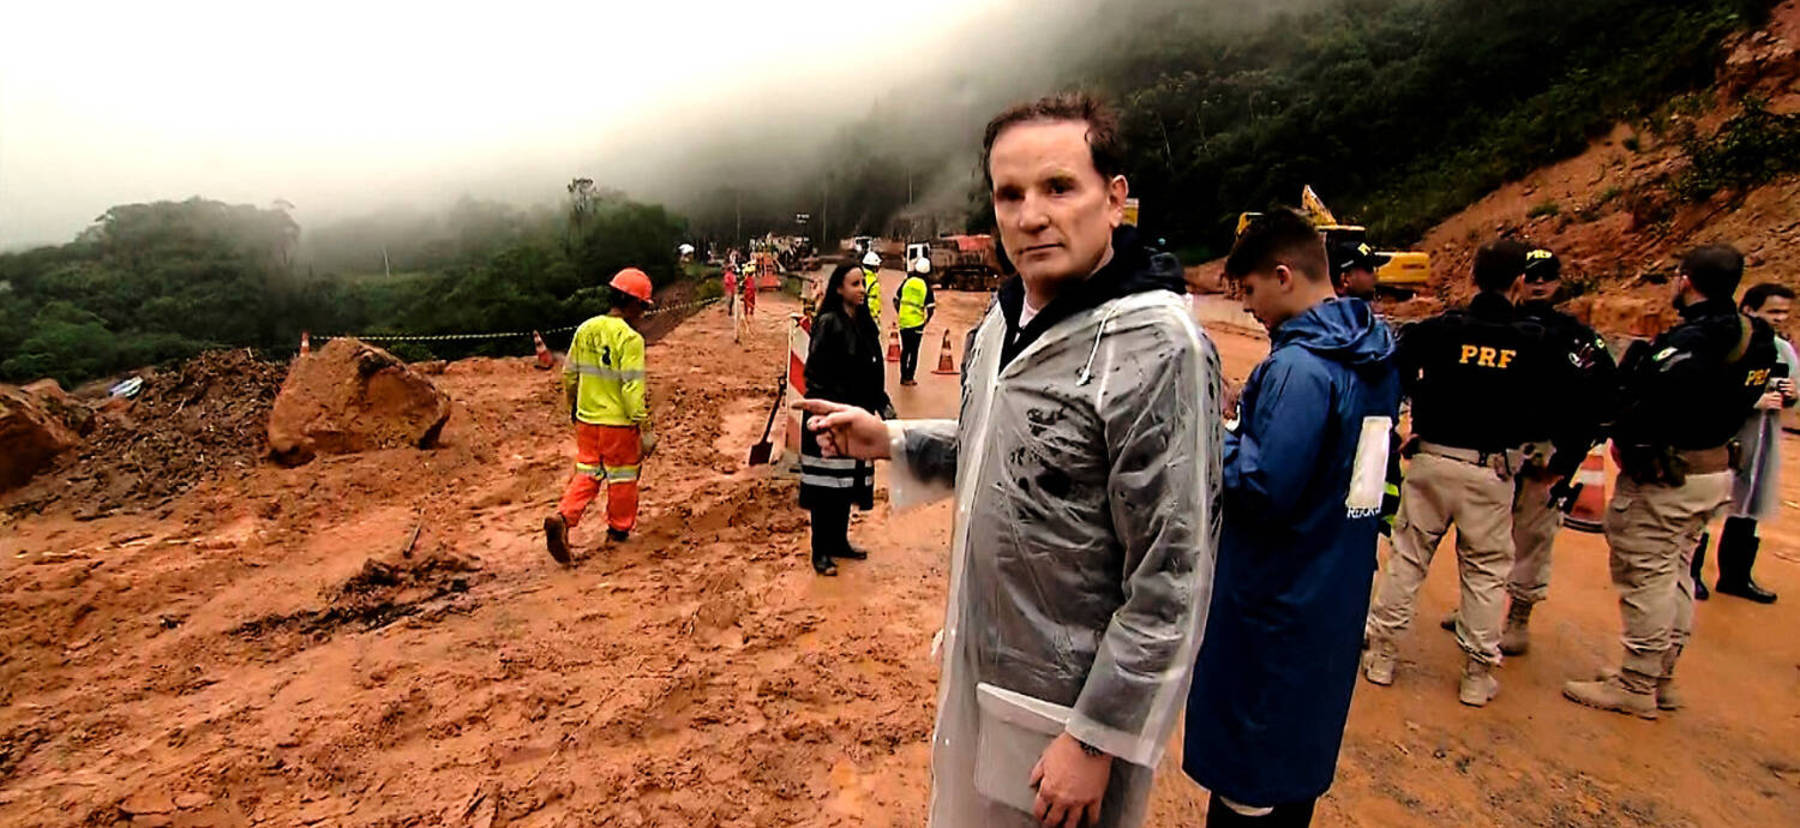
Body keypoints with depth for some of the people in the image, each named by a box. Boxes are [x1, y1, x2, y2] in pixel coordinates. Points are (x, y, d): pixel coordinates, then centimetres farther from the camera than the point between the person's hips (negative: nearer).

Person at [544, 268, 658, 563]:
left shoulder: (585, 329, 3)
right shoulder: (630, 339, -18)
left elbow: (569, 374, 12)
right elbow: (633, 388, -21)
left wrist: (572, 406, 27)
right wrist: (645, 427, -15)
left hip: (587, 419, 6)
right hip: (619, 423, -6)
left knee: (586, 473, 16)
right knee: (622, 478, 12)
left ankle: (563, 517, -4)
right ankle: (619, 530, 26)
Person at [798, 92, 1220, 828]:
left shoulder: (1155, 347, -25)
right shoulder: (1004, 316, 1)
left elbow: (1172, 581, -23)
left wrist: (1096, 740, -19)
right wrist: (891, 442, 1)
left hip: (1069, 705, -8)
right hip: (976, 666, 8)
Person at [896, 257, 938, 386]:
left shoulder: (906, 282, -1)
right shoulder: (926, 287, -8)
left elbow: (896, 300, 4)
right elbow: (931, 308, -13)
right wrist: (926, 321, 1)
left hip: (903, 322, 3)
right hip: (917, 323, -3)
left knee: (905, 350, 15)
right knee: (914, 351, 8)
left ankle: (903, 377, 20)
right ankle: (909, 378, 9)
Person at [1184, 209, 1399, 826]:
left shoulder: (1299, 365, -24)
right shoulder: (1374, 354, 6)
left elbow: (1265, 490, -27)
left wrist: (1216, 440, -11)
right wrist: (1249, 425, 7)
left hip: (1274, 606, -9)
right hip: (1336, 601, 9)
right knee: (1301, 755, 24)